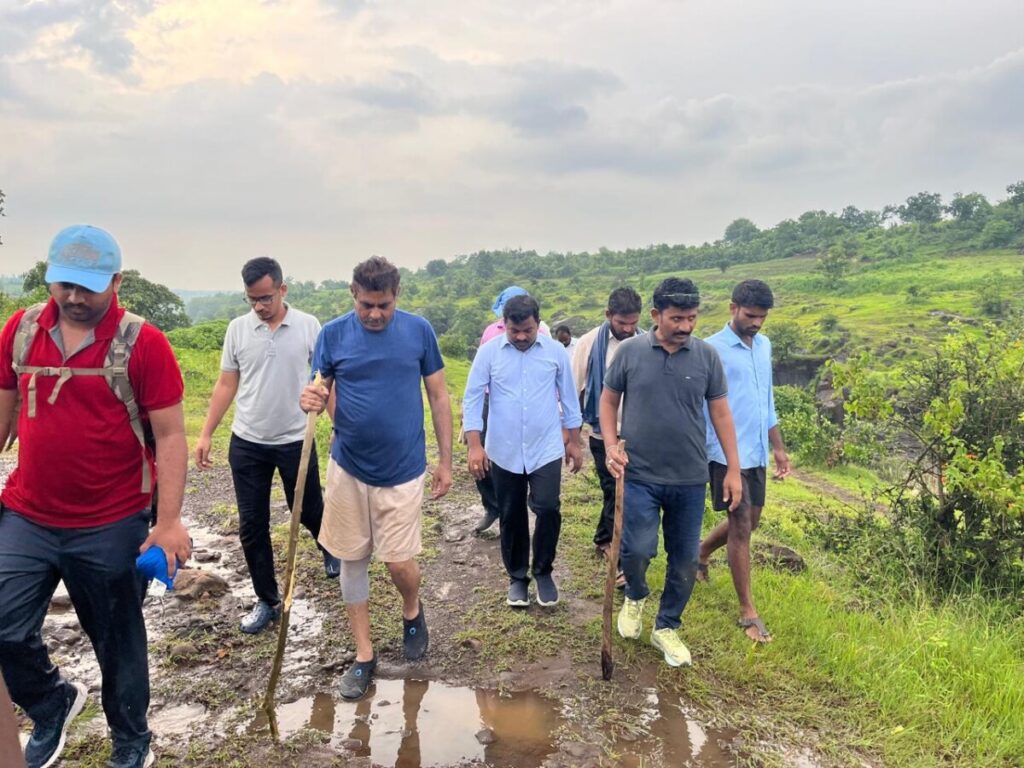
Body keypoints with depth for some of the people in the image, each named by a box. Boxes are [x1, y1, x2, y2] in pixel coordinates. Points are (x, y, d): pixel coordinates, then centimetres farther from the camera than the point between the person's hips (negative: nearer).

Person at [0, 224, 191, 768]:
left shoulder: (142, 343, -13)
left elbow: (170, 436, -12)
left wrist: (169, 522, -17)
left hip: (111, 528, -3)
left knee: (117, 641, 13)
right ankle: (52, 706, 41)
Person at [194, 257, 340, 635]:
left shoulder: (308, 326, -7)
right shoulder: (237, 328, -1)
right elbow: (226, 386, 4)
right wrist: (205, 435, 1)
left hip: (295, 441, -2)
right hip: (246, 444, 2)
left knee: (309, 511, 14)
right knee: (251, 527, 6)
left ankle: (330, 548, 48)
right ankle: (267, 601, 22)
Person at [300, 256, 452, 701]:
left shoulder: (418, 330, -4)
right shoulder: (333, 334, -3)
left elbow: (438, 396, 2)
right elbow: (321, 392, 4)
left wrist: (445, 460, 2)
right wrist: (313, 401, -22)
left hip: (403, 469, -1)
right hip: (348, 466, 2)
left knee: (400, 562, -2)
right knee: (352, 559, 9)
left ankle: (412, 612, 34)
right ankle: (364, 654, 26)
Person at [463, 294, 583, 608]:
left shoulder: (556, 351, -2)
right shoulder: (488, 352, -5)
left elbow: (569, 397, 6)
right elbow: (472, 398, -4)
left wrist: (574, 441, 8)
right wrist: (474, 445, -10)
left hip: (546, 449, 0)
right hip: (504, 451, 0)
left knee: (548, 509, -8)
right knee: (511, 517, 10)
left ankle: (543, 572, 16)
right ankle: (517, 576, 28)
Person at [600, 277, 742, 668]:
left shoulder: (706, 355, -1)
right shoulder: (630, 351, -4)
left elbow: (721, 414, 4)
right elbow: (608, 401, 6)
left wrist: (733, 469, 3)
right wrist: (611, 446, -8)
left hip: (690, 479, 2)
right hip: (640, 475, -2)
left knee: (684, 561, 9)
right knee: (637, 549, -11)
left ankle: (666, 627, 31)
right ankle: (635, 596, 24)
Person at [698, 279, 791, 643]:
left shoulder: (764, 345, 10)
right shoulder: (713, 349, -13)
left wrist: (778, 447, 17)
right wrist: (717, 456, -18)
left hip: (757, 452, 8)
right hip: (728, 453, -7)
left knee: (750, 520, 18)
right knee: (741, 526, -2)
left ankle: (700, 553, 42)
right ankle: (748, 611, 10)